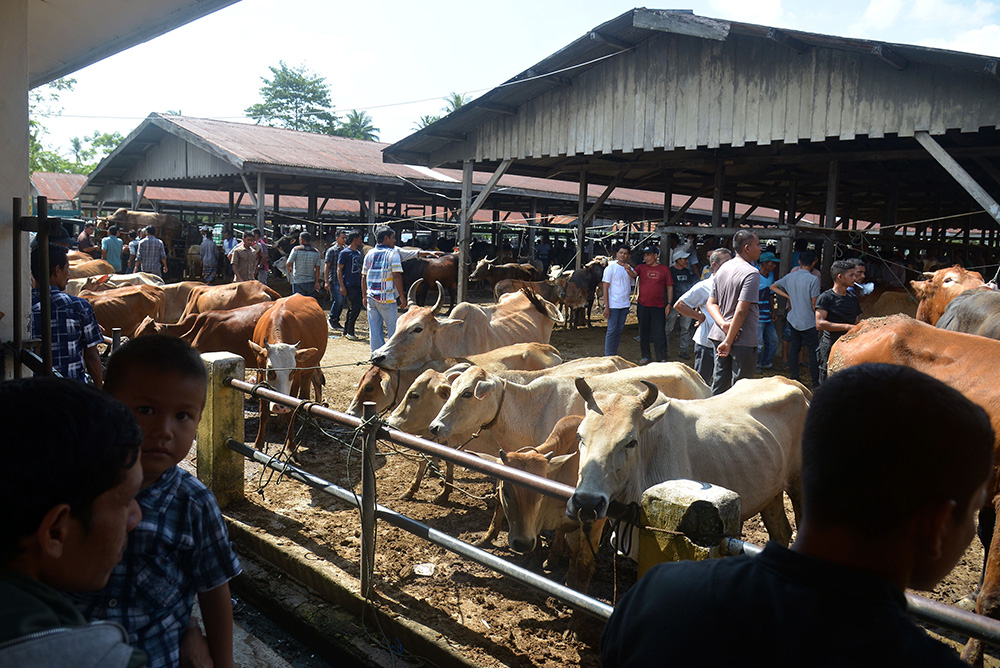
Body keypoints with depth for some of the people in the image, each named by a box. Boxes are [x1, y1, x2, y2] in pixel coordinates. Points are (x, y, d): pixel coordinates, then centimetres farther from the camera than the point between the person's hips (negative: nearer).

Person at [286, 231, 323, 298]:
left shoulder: (296, 249, -6)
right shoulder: (316, 252, 4)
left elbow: (288, 264, -10)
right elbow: (317, 269, 1)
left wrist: (289, 269, 12)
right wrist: (317, 282, 3)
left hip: (298, 282, -3)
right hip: (311, 282, 3)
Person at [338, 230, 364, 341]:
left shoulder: (358, 253, 17)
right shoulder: (345, 253, -6)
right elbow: (339, 269, -8)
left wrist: (362, 283, 20)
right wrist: (342, 286, -15)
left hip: (357, 285, 8)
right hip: (349, 285, -8)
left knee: (354, 307, 9)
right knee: (356, 306, -14)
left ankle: (347, 331, 17)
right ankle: (349, 331, -7)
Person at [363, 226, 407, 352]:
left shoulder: (370, 253, 12)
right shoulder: (393, 253, -6)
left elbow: (364, 277, 14)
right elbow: (397, 276, -12)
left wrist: (365, 296, 21)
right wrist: (402, 296, -8)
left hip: (371, 297, 6)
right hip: (387, 298, -5)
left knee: (374, 330, 8)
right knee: (393, 329, 4)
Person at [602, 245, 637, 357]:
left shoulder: (629, 268, 10)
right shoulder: (611, 268, -5)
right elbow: (605, 288, -7)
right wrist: (606, 307, -14)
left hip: (625, 305, 5)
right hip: (613, 305, -5)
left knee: (619, 330, 9)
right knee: (612, 330, -6)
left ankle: (614, 354, 16)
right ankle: (608, 355, 1)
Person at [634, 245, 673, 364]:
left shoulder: (665, 269, 4)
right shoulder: (641, 268, 7)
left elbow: (669, 287, 5)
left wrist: (669, 304, -1)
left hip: (659, 306, -2)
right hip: (643, 305, 2)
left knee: (659, 333, -2)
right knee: (643, 332, 10)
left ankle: (662, 358, 5)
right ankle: (645, 356, 21)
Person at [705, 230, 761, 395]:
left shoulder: (723, 269, 11)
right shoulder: (751, 273, -15)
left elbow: (711, 303, 9)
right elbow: (741, 310, -21)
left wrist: (723, 324, -6)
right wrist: (729, 341, -20)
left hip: (720, 336, 8)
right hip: (743, 339, -8)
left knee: (718, 385, 13)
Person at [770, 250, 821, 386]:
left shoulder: (789, 277, 1)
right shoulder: (813, 279, -15)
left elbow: (773, 286, 15)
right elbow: (814, 305, -14)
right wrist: (819, 320, 2)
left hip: (792, 319, 5)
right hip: (808, 322, -5)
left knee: (794, 348, 14)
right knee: (813, 351, 2)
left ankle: (793, 378, 19)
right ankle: (816, 383, 6)